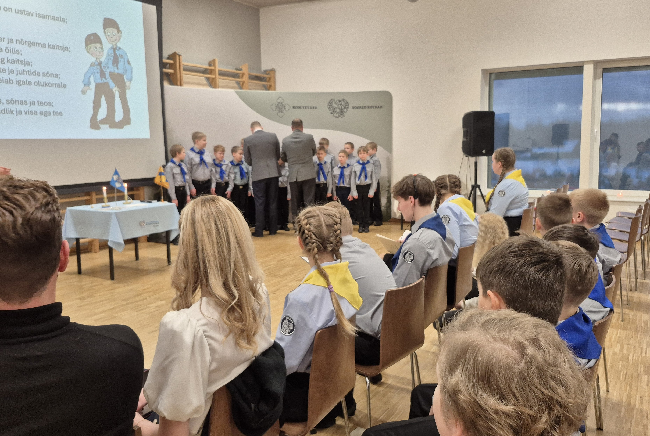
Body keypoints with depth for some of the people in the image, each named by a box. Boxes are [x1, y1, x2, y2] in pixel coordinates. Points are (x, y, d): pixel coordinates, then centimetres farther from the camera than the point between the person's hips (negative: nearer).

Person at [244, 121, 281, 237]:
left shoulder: (247, 140, -3)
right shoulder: (273, 136, 2)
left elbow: (248, 160, 4)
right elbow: (278, 155, 10)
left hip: (258, 174, -2)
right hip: (273, 173, 2)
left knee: (259, 203, 3)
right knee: (273, 202, 10)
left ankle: (259, 231, 4)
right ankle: (273, 229, 16)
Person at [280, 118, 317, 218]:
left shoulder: (285, 141, 1)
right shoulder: (309, 137, -4)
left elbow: (283, 158, 13)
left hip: (293, 176, 2)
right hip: (308, 174, -2)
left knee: (295, 203, 8)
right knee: (309, 202, 0)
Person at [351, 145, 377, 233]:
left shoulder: (371, 165, -2)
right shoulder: (355, 165, 0)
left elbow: (374, 179, 1)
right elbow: (353, 179, 2)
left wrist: (372, 191, -5)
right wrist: (354, 192, -4)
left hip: (367, 187, -1)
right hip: (358, 187, 1)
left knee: (367, 207, 5)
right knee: (359, 207, 6)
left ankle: (366, 226, 14)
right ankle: (360, 225, 16)